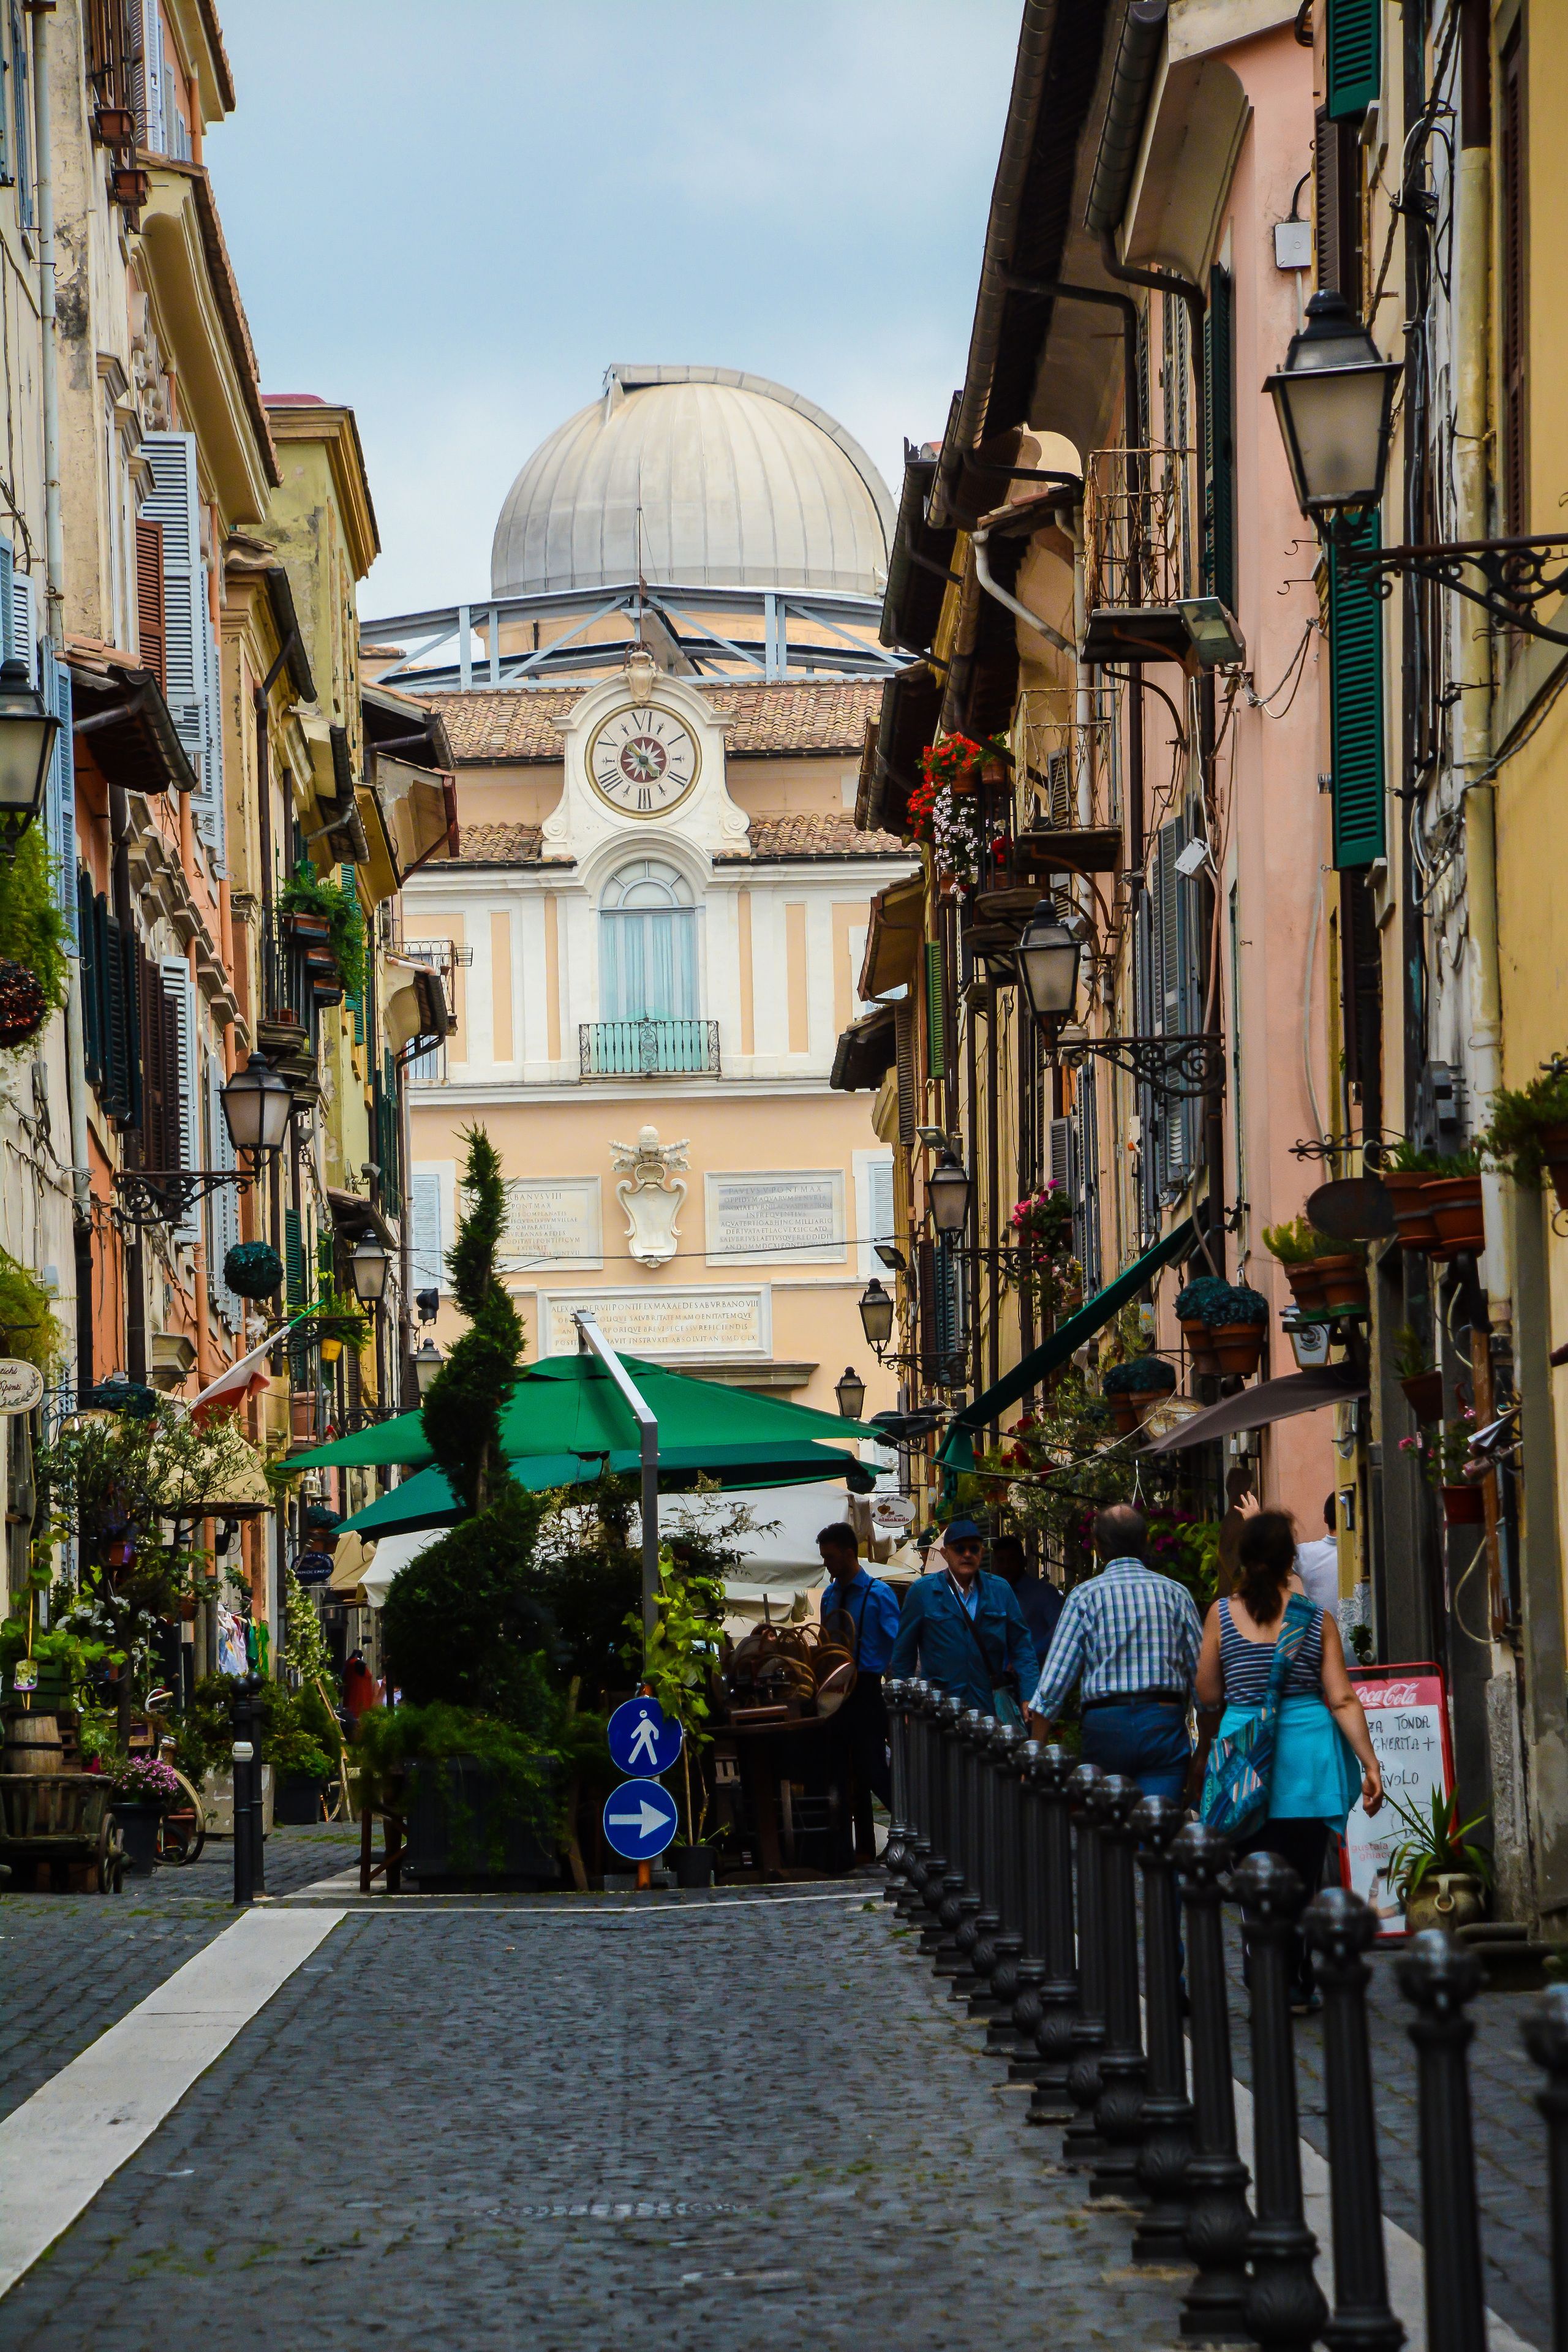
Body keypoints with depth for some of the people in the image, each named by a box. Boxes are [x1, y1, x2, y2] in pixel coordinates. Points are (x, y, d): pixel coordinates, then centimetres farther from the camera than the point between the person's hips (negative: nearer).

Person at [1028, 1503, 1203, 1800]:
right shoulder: (1175, 1593, 7)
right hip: (1164, 1719, 0)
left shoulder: (1084, 1596, 3)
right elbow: (1202, 1674, 7)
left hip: (1105, 1723, 0)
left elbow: (1055, 1678, -2)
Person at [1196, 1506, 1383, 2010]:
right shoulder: (1316, 1619, -2)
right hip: (1307, 1753, 1)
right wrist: (1370, 1764, -3)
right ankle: (1298, 1985, 10)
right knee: (1302, 1876, 9)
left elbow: (1207, 1694, 3)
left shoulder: (1223, 1614, -2)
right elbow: (1342, 1700, -5)